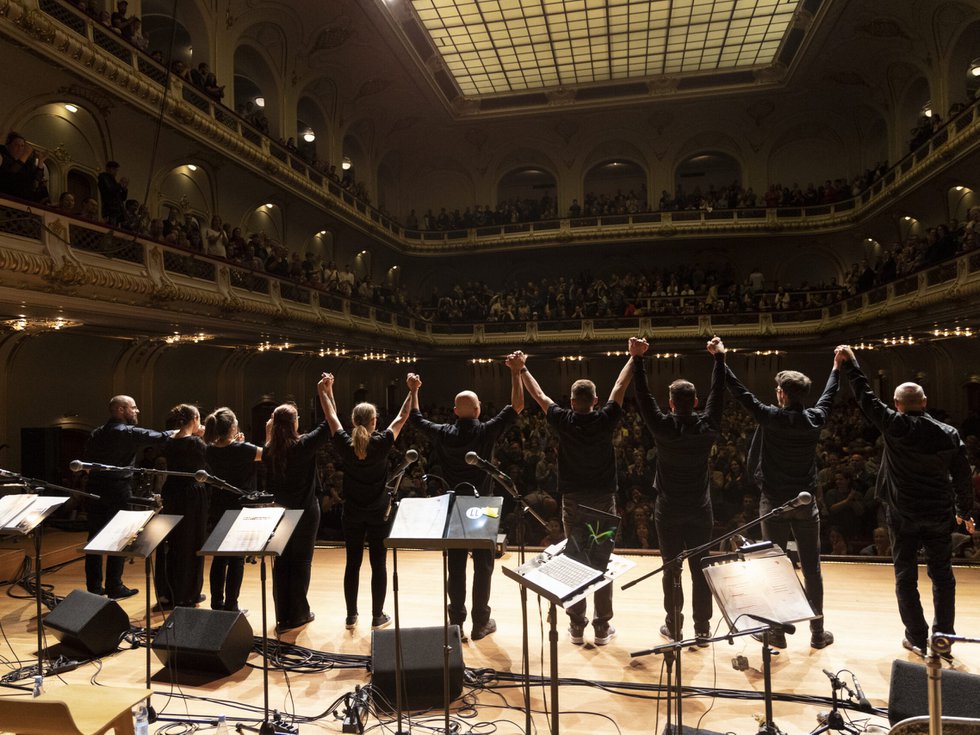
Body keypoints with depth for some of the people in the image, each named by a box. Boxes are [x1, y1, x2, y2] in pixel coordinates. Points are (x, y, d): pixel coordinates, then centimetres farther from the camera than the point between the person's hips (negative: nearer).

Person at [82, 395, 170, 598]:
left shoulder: (97, 434, 11)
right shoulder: (129, 433, -12)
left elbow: (85, 459, 13)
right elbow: (160, 438, -16)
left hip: (94, 492, 7)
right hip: (118, 495, -7)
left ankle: (94, 588, 18)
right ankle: (114, 587, 11)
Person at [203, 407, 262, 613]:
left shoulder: (210, 451, -2)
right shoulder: (241, 449, -19)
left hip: (218, 509, 6)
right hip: (240, 509, -6)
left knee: (219, 557, 13)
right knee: (236, 559, 3)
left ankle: (217, 604, 19)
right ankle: (230, 606, 6)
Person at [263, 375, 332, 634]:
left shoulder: (269, 450, -4)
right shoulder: (304, 445, -18)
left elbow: (268, 483, 10)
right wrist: (322, 392, -11)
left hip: (279, 511, 4)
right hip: (305, 511, -4)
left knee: (281, 562, 11)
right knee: (301, 562, 7)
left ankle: (282, 617, 17)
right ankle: (298, 614, 15)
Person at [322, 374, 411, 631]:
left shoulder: (345, 444, -10)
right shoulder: (381, 443, -15)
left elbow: (331, 415, 5)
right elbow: (402, 418, -4)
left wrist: (328, 390, 17)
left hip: (352, 513, 2)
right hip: (378, 513, -2)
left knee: (352, 563, 13)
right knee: (378, 564, 8)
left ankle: (351, 617, 23)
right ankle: (377, 617, 16)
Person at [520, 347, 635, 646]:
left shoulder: (564, 421, -9)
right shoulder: (605, 420, -10)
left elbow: (538, 394, 3)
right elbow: (620, 387, 2)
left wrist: (522, 370, 17)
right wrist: (634, 356, 13)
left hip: (573, 501, 0)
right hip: (603, 500, 0)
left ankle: (577, 626, 17)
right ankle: (602, 627, 15)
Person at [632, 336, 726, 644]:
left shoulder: (663, 427, -14)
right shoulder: (707, 426, -8)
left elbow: (643, 395, -9)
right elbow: (718, 392, 3)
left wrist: (637, 359, -7)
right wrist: (719, 357, 10)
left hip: (669, 511, -2)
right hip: (700, 511, 2)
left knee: (672, 571, 8)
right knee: (701, 570, 10)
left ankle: (674, 627, 17)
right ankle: (703, 627, 19)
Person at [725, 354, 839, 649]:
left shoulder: (771, 418, -14)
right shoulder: (815, 419, -2)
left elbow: (740, 392, -9)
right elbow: (829, 394, 17)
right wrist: (837, 367, 34)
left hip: (775, 503, -3)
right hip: (806, 503, 3)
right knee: (812, 569, 10)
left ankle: (777, 631, 16)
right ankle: (818, 632, 20)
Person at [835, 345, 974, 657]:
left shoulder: (895, 426, -13)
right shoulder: (949, 434, -3)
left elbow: (866, 398, -4)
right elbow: (962, 477, 3)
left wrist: (850, 365, 5)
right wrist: (965, 512, 16)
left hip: (903, 514, -3)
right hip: (940, 514, 3)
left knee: (905, 575, 8)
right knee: (942, 574, 14)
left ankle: (918, 638, 14)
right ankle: (944, 636, 21)